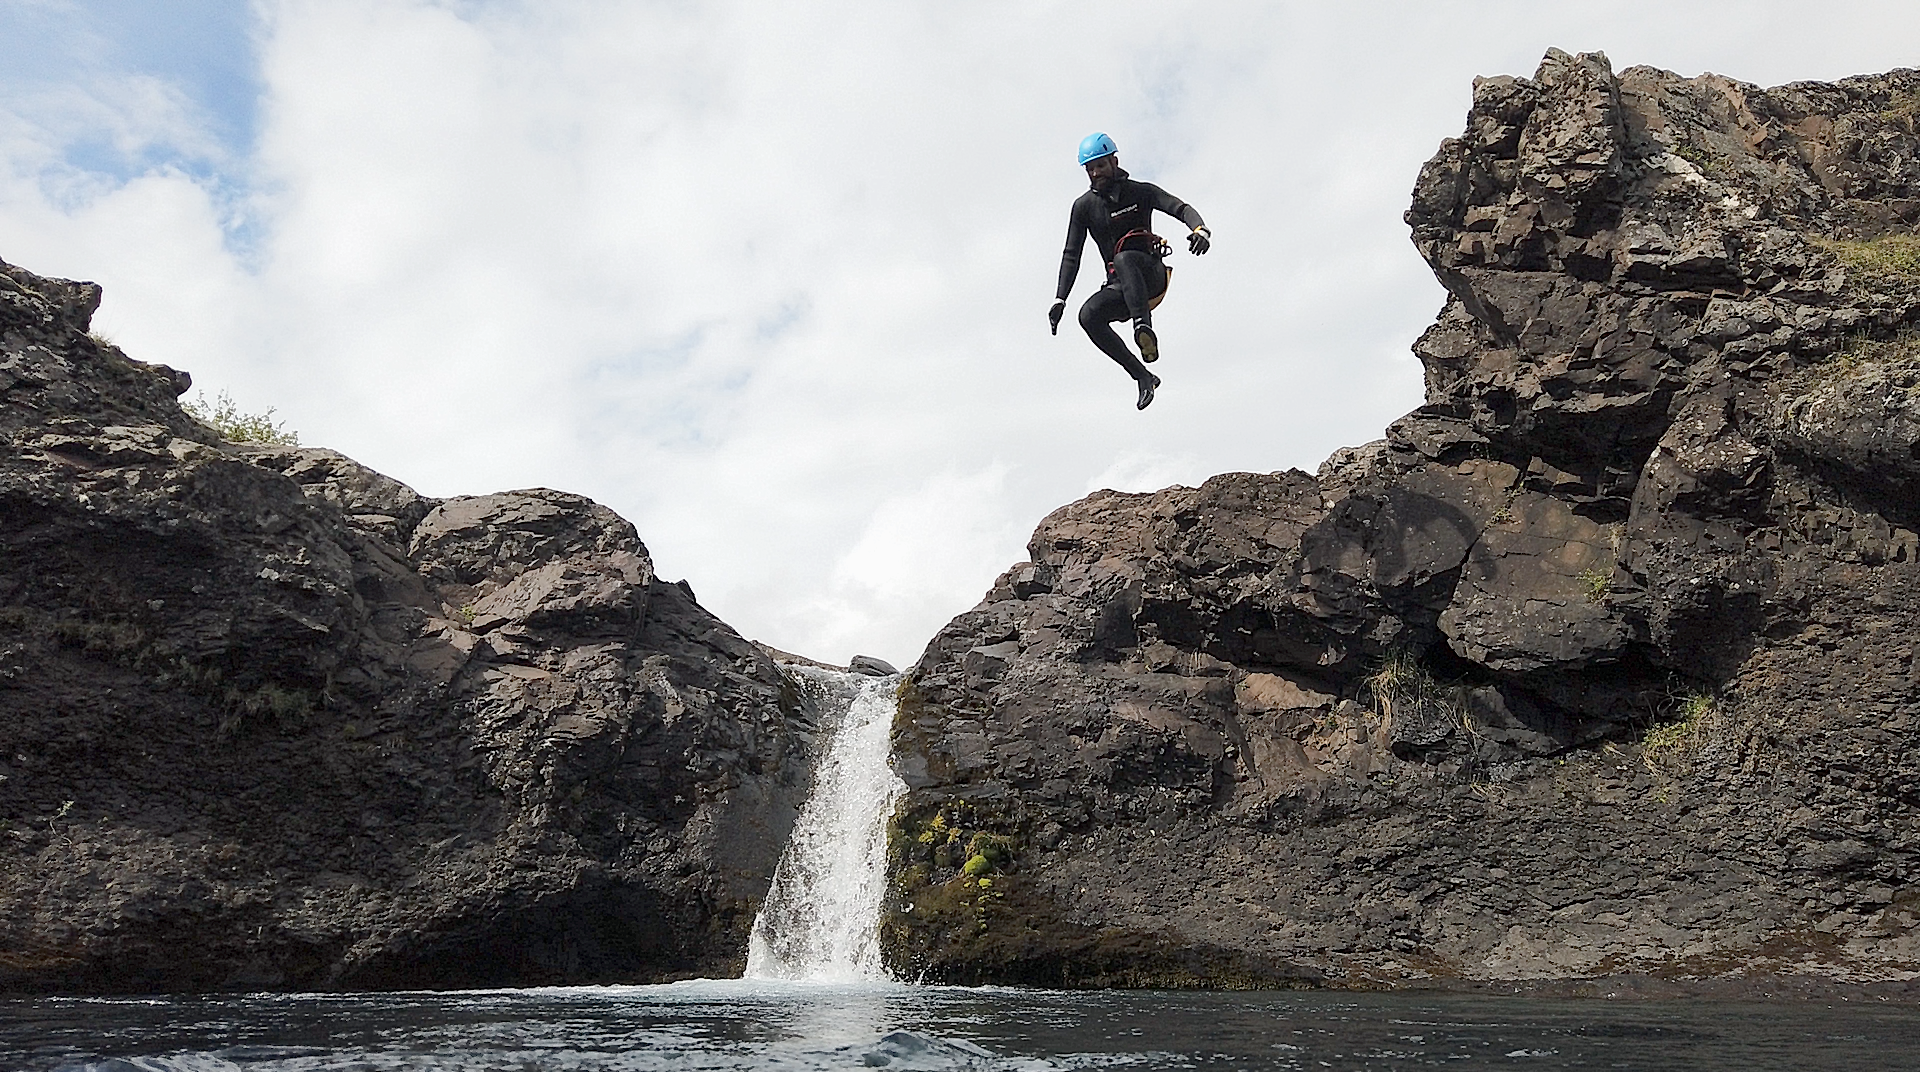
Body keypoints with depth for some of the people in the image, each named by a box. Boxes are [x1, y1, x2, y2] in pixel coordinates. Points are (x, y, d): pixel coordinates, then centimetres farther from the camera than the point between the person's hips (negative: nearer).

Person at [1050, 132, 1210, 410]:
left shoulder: (1140, 192, 1)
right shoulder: (1084, 206, 9)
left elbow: (1181, 208, -12)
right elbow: (1071, 255, 7)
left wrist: (1200, 229, -35)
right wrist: (1060, 299, -4)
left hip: (1151, 275, -4)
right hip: (1121, 287, 4)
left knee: (1123, 258, -36)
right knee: (1089, 315, -26)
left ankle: (1144, 330, -48)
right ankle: (1143, 376, -22)